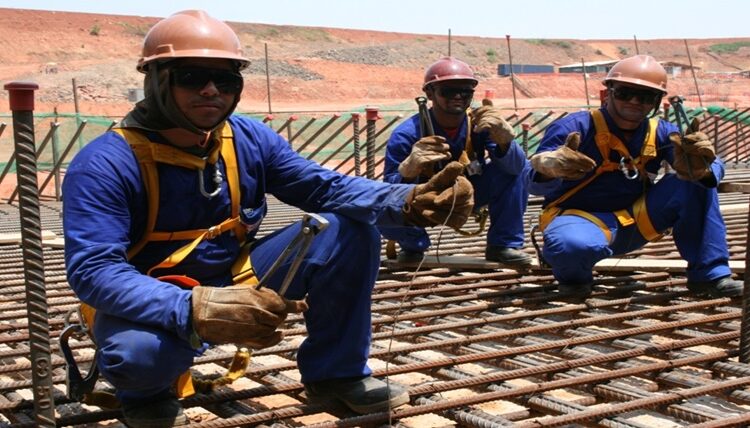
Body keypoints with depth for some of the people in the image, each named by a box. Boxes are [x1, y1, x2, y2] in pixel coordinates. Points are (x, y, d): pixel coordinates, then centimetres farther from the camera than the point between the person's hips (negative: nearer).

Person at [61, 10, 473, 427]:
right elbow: (94, 270, -31)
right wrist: (196, 309, -47)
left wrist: (409, 202, -30)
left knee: (350, 229, -10)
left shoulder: (250, 139, -4)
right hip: (155, 305, -5)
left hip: (235, 281, 5)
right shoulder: (106, 164, -22)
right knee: (137, 352, -42)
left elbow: (325, 186, -10)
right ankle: (147, 392, -1)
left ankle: (335, 373, 5)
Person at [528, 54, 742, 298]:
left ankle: (709, 276, -5)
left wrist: (702, 167, -40)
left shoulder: (660, 132, -1)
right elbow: (537, 185, -24)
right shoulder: (575, 128, -14)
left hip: (636, 224, 4)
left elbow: (713, 170, -13)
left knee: (697, 183, -13)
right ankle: (574, 277, -2)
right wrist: (549, 169, -50)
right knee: (572, 244, -40)